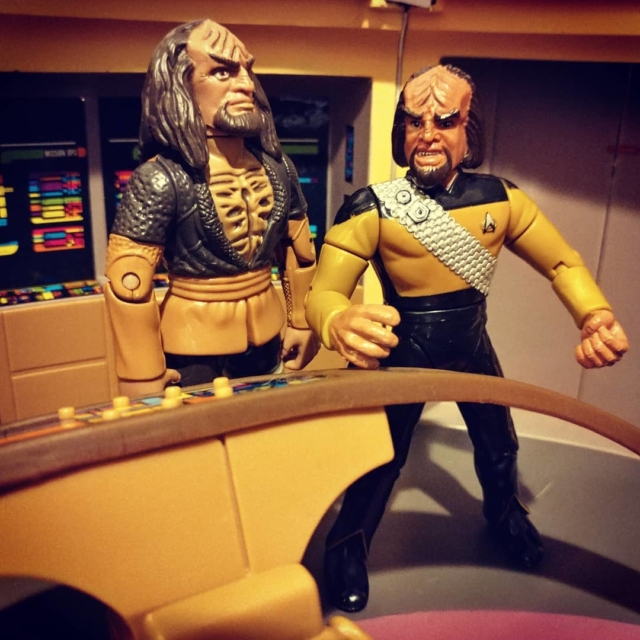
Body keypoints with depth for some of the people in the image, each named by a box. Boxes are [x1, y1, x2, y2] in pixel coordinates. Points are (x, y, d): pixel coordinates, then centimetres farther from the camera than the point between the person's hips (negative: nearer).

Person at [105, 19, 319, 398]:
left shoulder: (276, 166, -1)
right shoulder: (161, 179, -19)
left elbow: (300, 250, 10)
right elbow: (127, 285, -20)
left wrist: (301, 322, 14)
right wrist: (145, 378, -15)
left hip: (267, 336, 6)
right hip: (194, 347, -5)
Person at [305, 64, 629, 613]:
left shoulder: (501, 199, -11)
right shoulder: (371, 209, -22)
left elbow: (564, 263, -3)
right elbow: (322, 293, -27)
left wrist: (597, 317, -24)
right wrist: (341, 324, -52)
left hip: (472, 347, 4)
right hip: (403, 352, -4)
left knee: (499, 446, 21)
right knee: (381, 458, 4)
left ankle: (504, 511, 56)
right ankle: (347, 551, 35)